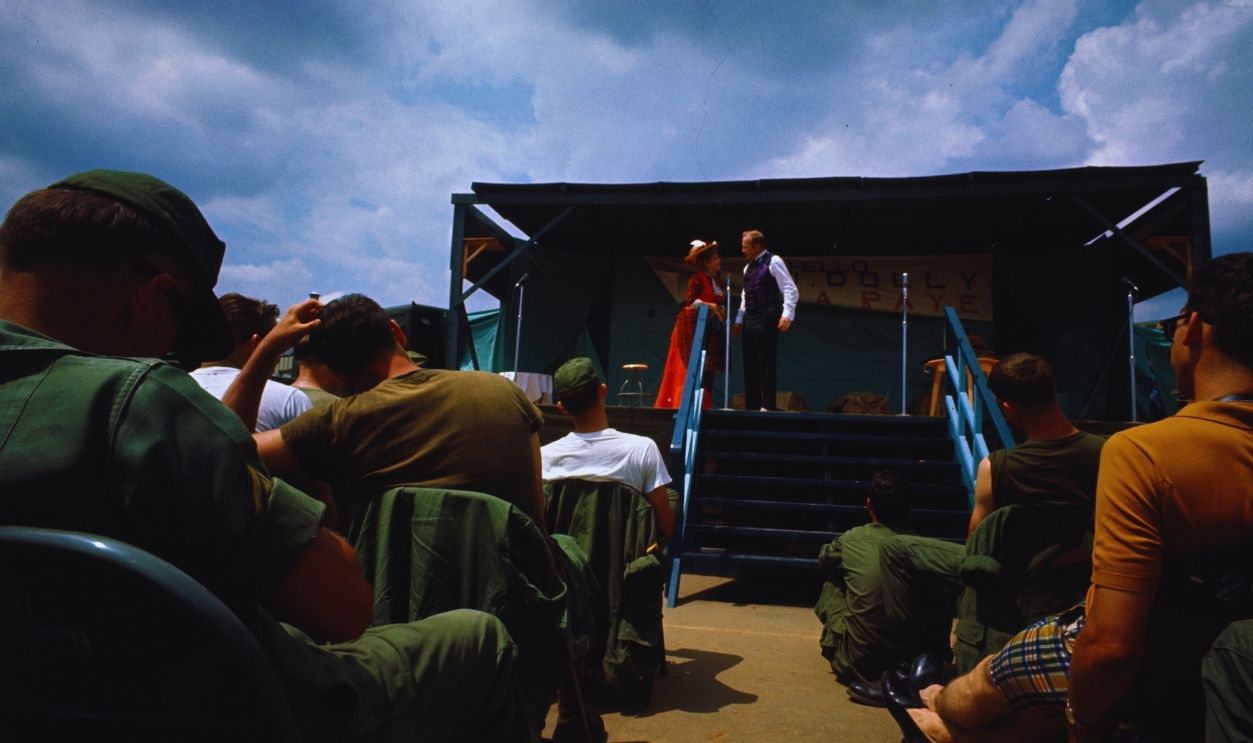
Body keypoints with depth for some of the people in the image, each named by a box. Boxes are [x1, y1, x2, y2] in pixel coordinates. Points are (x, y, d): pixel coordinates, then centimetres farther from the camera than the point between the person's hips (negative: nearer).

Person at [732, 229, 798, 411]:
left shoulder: (773, 262, -5)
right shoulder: (748, 266, 18)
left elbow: (791, 290, -11)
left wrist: (787, 315, -21)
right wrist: (739, 319, 18)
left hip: (766, 320, -8)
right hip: (749, 320, 8)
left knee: (767, 363, -7)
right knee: (750, 364, 7)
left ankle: (768, 405, -3)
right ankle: (751, 406, 12)